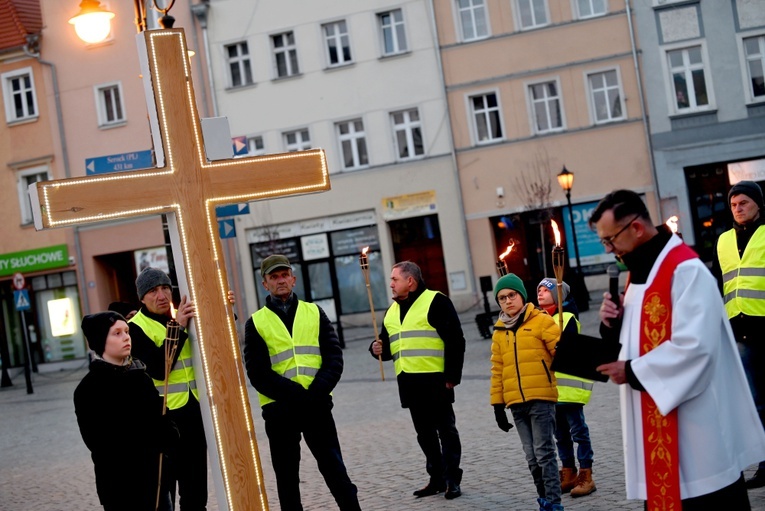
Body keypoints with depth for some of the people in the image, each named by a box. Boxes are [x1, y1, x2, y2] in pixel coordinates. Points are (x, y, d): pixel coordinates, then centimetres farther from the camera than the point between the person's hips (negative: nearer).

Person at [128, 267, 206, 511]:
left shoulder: (184, 316, 10)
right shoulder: (136, 328, -8)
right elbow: (158, 368, -20)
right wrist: (177, 327, -23)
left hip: (193, 411, 6)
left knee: (195, 489, 13)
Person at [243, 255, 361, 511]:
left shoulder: (314, 313, 10)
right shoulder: (256, 323, 4)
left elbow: (334, 358, 2)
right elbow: (258, 374, -5)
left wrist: (317, 392, -14)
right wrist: (294, 394, -16)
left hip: (317, 405, 1)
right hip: (279, 410, -1)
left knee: (335, 470, 4)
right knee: (287, 478, 7)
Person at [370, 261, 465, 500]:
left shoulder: (436, 302, -5)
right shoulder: (392, 311, 18)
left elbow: (455, 341, -9)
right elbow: (388, 345, 25)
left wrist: (452, 377, -13)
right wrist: (378, 348, 1)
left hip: (435, 380, -7)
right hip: (408, 382, 7)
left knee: (446, 430, 0)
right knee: (425, 434, 12)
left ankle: (453, 480, 5)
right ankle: (437, 479, 21)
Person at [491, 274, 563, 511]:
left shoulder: (541, 321, -1)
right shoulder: (499, 332, 14)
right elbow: (497, 370, 16)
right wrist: (497, 404, 13)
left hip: (541, 398, -5)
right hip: (516, 403, 5)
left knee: (544, 453, -5)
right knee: (532, 457, 9)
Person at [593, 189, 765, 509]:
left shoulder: (685, 270, -17)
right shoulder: (640, 271, 13)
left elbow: (695, 346, -25)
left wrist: (633, 372, -17)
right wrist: (614, 325, -3)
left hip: (694, 423, -9)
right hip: (657, 420, 9)